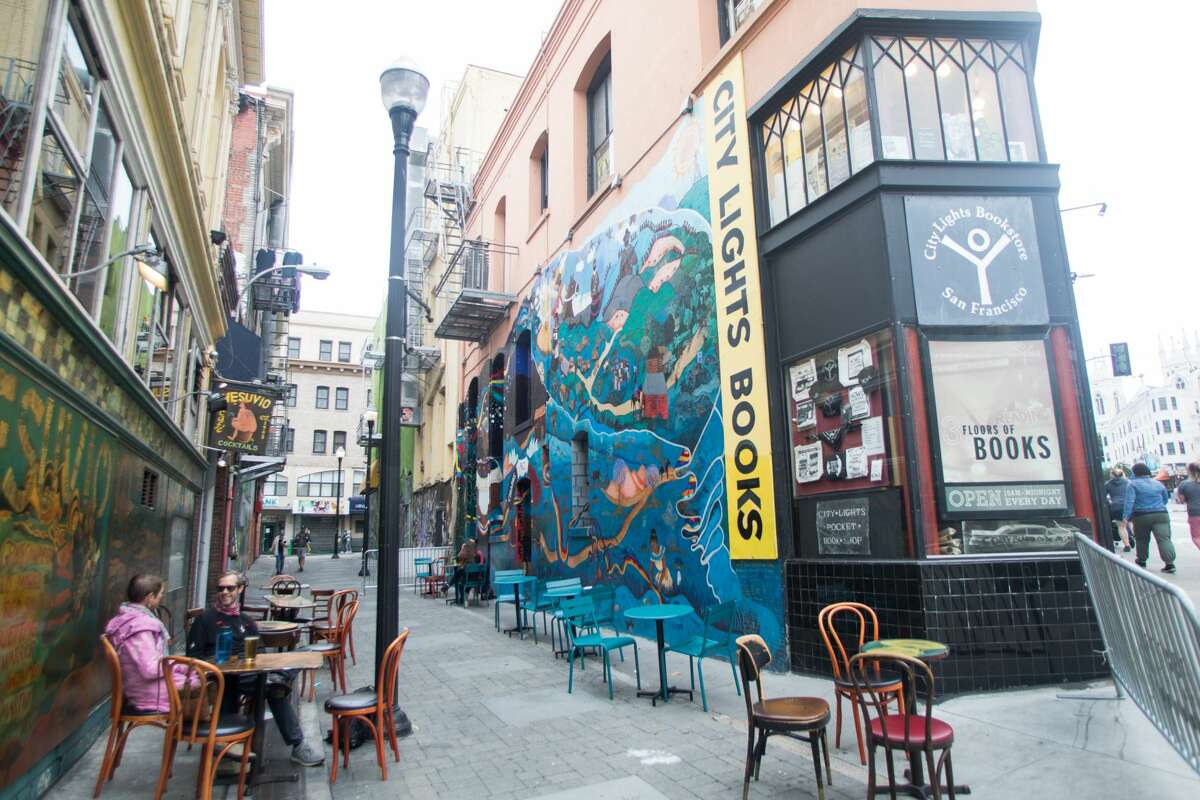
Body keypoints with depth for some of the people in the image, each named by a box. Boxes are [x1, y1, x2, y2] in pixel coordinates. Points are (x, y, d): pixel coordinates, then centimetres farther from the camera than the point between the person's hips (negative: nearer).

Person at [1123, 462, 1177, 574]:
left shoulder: (1133, 484, -5)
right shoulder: (1158, 484, 12)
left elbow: (1129, 501, -14)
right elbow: (1165, 500, 23)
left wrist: (1126, 516, -17)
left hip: (1141, 516, -3)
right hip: (1161, 515, 3)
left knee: (1142, 539, 14)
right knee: (1164, 539, -5)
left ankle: (1141, 560, 26)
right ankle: (1170, 563, -16)